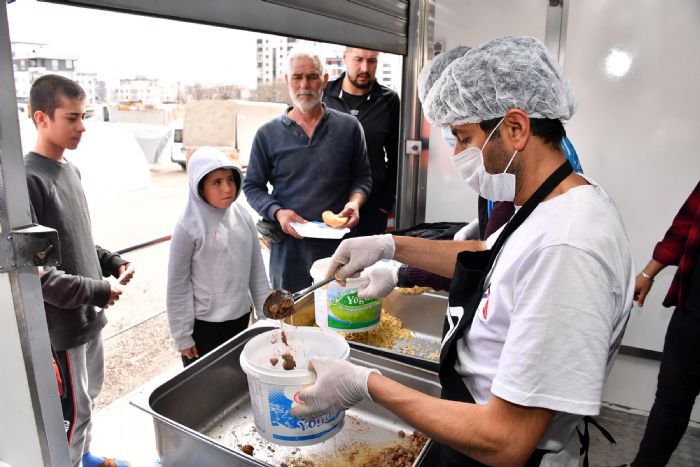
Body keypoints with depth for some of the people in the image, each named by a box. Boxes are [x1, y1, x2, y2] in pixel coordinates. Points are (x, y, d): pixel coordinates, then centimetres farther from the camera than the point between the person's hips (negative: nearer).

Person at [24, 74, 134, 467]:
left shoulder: (71, 170, 7)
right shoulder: (28, 179, -20)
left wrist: (113, 262, 2)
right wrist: (96, 292, -19)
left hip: (89, 314, 9)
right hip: (60, 321, -8)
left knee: (91, 392, 24)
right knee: (73, 411, 7)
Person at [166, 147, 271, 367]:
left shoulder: (243, 216, -3)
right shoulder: (189, 227, -16)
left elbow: (257, 269, 4)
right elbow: (178, 286, -10)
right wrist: (182, 336, -7)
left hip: (240, 316, 4)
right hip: (203, 324, -4)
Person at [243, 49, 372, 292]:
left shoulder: (349, 126, 4)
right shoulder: (268, 134, 4)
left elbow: (362, 176, 10)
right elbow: (252, 186, 7)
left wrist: (355, 202, -10)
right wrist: (277, 213, -10)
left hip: (338, 240, 0)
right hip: (288, 244, 0)